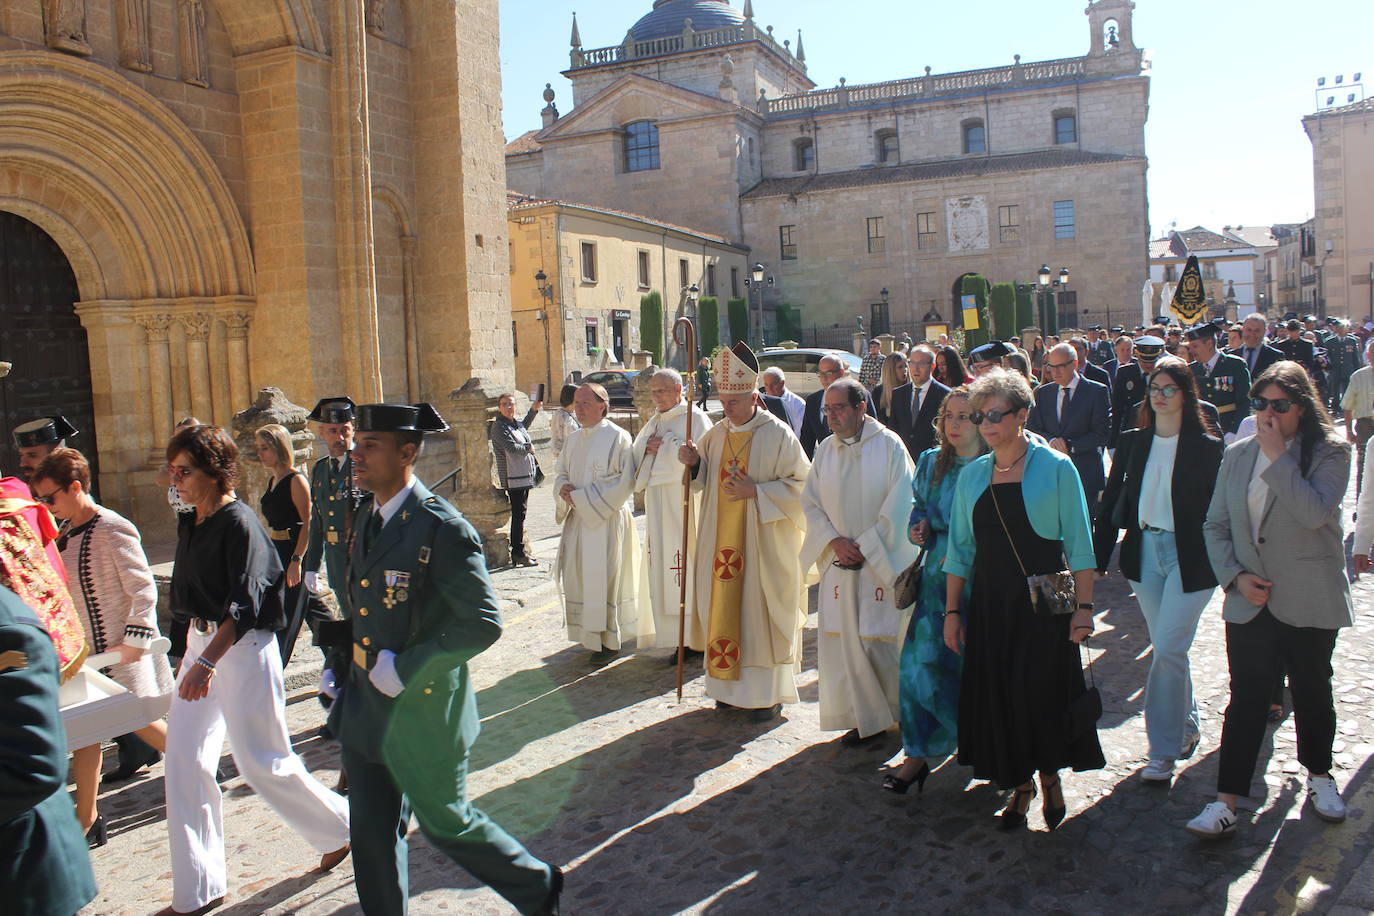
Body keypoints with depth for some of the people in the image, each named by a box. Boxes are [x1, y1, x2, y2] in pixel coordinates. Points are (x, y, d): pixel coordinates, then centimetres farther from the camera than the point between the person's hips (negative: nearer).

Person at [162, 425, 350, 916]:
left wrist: (208, 661, -32)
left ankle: (341, 827, 25)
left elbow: (245, 603, -23)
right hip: (200, 642, 8)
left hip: (243, 647, -8)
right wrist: (194, 651, 18)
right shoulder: (189, 524, 9)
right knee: (184, 761, 6)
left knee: (262, 762, 0)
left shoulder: (239, 524, -16)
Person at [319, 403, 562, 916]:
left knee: (445, 823, 9)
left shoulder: (442, 528, -21)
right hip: (364, 707, 7)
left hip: (420, 710, -7)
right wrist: (339, 659, 8)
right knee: (372, 834, 15)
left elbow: (484, 623, -23)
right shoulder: (367, 516, 5)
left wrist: (405, 668, -22)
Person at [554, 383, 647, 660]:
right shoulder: (574, 440, 13)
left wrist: (581, 497, -17)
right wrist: (563, 488, -6)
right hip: (578, 520, 7)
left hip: (607, 520, -7)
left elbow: (624, 482, -16)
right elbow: (560, 471, 20)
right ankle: (591, 635, 21)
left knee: (604, 579, -2)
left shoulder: (617, 437, -9)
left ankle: (610, 641, 9)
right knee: (579, 577, 8)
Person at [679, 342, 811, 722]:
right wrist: (693, 462, -5)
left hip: (764, 542, -5)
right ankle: (731, 684, 23)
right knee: (724, 608, 10)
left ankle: (770, 692, 14)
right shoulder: (716, 434, 8)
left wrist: (757, 491, -19)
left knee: (762, 612, 1)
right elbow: (704, 481, 16)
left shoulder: (778, 435, -9)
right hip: (722, 542, 6)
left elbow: (801, 484, -10)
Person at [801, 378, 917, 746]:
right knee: (846, 639, 2)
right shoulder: (826, 449, 7)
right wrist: (834, 540, -8)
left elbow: (899, 507, -9)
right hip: (840, 563, 4)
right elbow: (810, 501, 7)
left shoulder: (889, 445, -7)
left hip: (883, 560, -4)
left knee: (883, 639, -1)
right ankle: (868, 718, 14)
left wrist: (864, 547, -10)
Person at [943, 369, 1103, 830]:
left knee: (1042, 692, -3)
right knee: (998, 696, 6)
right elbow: (960, 548, 9)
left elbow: (1079, 545, -5)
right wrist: (952, 611, 6)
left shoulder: (1055, 467, -5)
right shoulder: (972, 475, 6)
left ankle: (1050, 776, 24)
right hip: (990, 602, 4)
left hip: (1045, 602, -4)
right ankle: (1020, 785, 26)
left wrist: (1083, 607, -9)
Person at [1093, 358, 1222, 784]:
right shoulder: (1132, 441, 5)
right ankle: (1186, 726, 35)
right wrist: (1098, 555, 0)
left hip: (1189, 557, -4)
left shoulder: (1206, 446, -6)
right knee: (1167, 649, 15)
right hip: (1144, 553, 4)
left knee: (1167, 649, -8)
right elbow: (1113, 499, 5)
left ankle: (1164, 750, 5)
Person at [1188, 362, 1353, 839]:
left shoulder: (1330, 452, -6)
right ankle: (1226, 803, 3)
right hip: (1249, 601, 2)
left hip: (1309, 602, -2)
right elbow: (1215, 525, 7)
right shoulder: (1237, 455, 5)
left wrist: (1277, 456, -20)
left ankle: (1319, 774, 40)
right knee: (1246, 698, 2)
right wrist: (1236, 576, -6)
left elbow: (1313, 512, -24)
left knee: (1312, 691, 15)